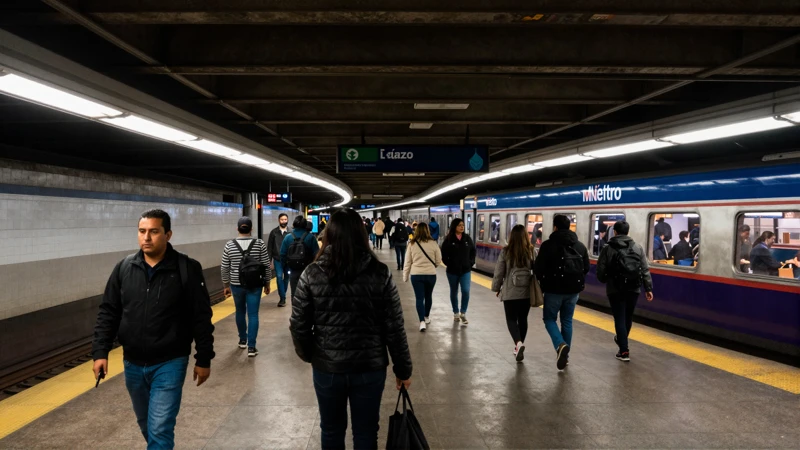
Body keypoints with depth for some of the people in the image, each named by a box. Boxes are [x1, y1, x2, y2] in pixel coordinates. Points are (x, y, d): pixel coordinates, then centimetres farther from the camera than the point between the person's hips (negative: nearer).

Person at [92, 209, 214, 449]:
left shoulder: (187, 269, -12)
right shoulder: (124, 268, -1)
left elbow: (201, 318, -8)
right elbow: (108, 313, 6)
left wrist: (203, 360, -5)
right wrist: (100, 352, -3)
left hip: (169, 364, -4)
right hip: (133, 364, 5)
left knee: (160, 430, -6)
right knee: (146, 426, 21)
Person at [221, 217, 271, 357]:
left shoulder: (229, 245, -4)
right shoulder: (260, 244, -7)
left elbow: (224, 268, 0)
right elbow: (266, 266, -4)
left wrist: (226, 285, 12)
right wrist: (267, 284, 7)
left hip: (236, 285, 2)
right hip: (255, 285, -2)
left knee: (240, 312, 20)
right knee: (253, 314, 1)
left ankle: (242, 340, 34)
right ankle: (251, 347, -1)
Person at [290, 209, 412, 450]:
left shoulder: (311, 274, -9)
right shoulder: (380, 274, -10)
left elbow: (299, 326, -5)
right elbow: (394, 328, -8)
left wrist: (308, 355, 15)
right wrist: (403, 369, 5)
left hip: (326, 367, 1)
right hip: (370, 368, -1)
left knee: (331, 430, 21)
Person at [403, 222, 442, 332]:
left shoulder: (412, 244, -6)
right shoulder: (433, 243, -7)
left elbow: (407, 262, 0)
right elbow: (438, 260, 1)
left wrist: (405, 276, 11)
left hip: (416, 275, -1)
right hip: (431, 274, 1)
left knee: (419, 298, 2)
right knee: (428, 296, 20)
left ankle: (422, 321, -10)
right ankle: (427, 317, 36)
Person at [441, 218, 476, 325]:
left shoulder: (467, 238, 0)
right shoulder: (449, 239, -9)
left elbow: (473, 251, 11)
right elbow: (444, 254, -4)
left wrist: (471, 262, 2)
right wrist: (449, 264, -9)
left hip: (466, 270, 1)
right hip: (452, 271, -1)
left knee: (466, 291, -11)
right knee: (454, 292, 12)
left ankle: (463, 313, 3)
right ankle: (456, 313, 29)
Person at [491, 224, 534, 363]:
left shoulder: (506, 252, -8)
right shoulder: (532, 251, -5)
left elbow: (499, 272, -3)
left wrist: (496, 288, 11)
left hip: (510, 292, -2)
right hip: (527, 292, 2)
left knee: (511, 319, 7)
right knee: (523, 319, 17)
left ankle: (518, 343, -16)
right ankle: (520, 345, 26)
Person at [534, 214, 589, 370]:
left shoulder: (548, 245, -12)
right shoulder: (580, 246, 5)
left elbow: (538, 268, -13)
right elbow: (586, 268, 10)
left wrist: (543, 282, 7)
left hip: (554, 290, -4)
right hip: (573, 290, 4)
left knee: (549, 319, 11)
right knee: (567, 321, 17)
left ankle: (561, 345, -14)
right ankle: (565, 353, 19)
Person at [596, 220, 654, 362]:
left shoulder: (608, 249, -6)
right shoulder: (638, 248, 1)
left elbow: (601, 271, -5)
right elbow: (645, 270, -1)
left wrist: (604, 280, 15)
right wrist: (648, 288, 3)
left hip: (615, 290, -3)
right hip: (633, 289, 3)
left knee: (620, 319, 3)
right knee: (628, 317, 21)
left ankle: (624, 351, 1)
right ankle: (621, 340, 44)